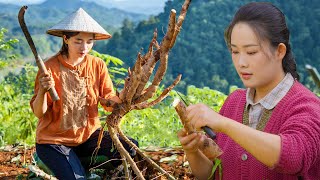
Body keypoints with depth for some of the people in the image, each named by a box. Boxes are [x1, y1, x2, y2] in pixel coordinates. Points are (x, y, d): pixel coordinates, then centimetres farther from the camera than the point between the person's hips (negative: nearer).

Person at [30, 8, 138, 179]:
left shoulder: (98, 65, -3)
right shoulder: (50, 67, -14)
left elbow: (110, 102, -5)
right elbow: (38, 113, -13)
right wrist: (43, 91, -32)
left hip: (88, 134, 4)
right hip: (54, 140, -3)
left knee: (131, 147, -17)